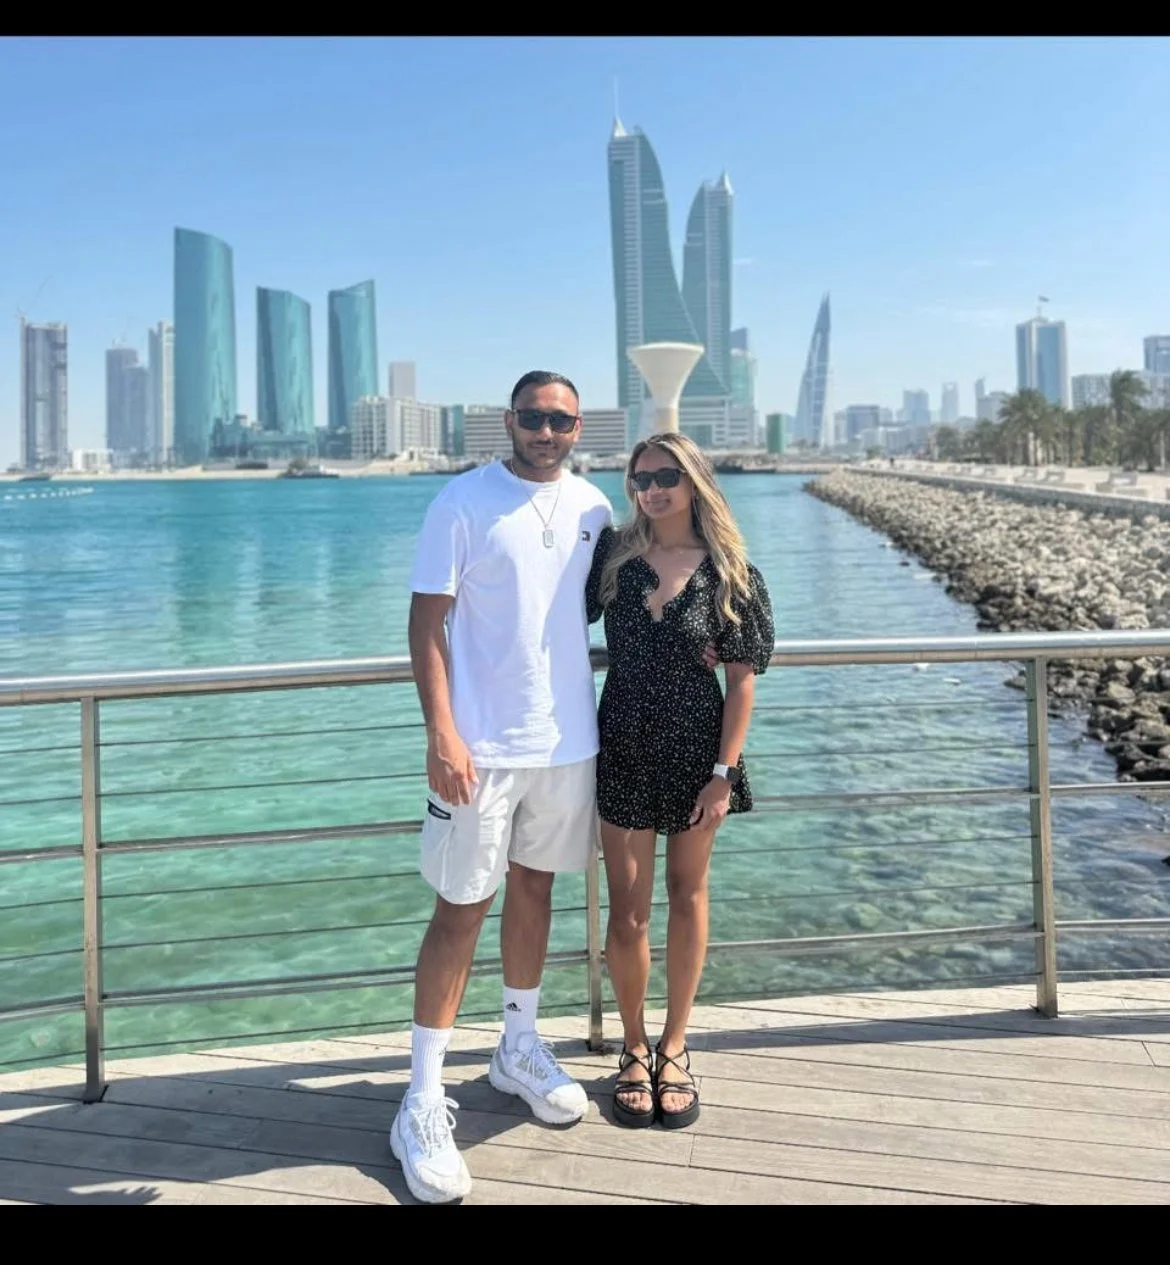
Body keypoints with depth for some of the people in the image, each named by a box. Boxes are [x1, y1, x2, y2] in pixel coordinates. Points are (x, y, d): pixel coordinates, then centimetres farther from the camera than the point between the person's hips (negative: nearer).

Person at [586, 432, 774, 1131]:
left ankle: (675, 1045, 30)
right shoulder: (612, 555, -2)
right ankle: (636, 1047, 26)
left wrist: (724, 772, -10)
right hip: (625, 750, 1)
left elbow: (743, 678, -6)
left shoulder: (729, 571, -6)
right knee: (628, 913, 4)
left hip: (698, 748, -1)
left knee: (688, 894, 14)